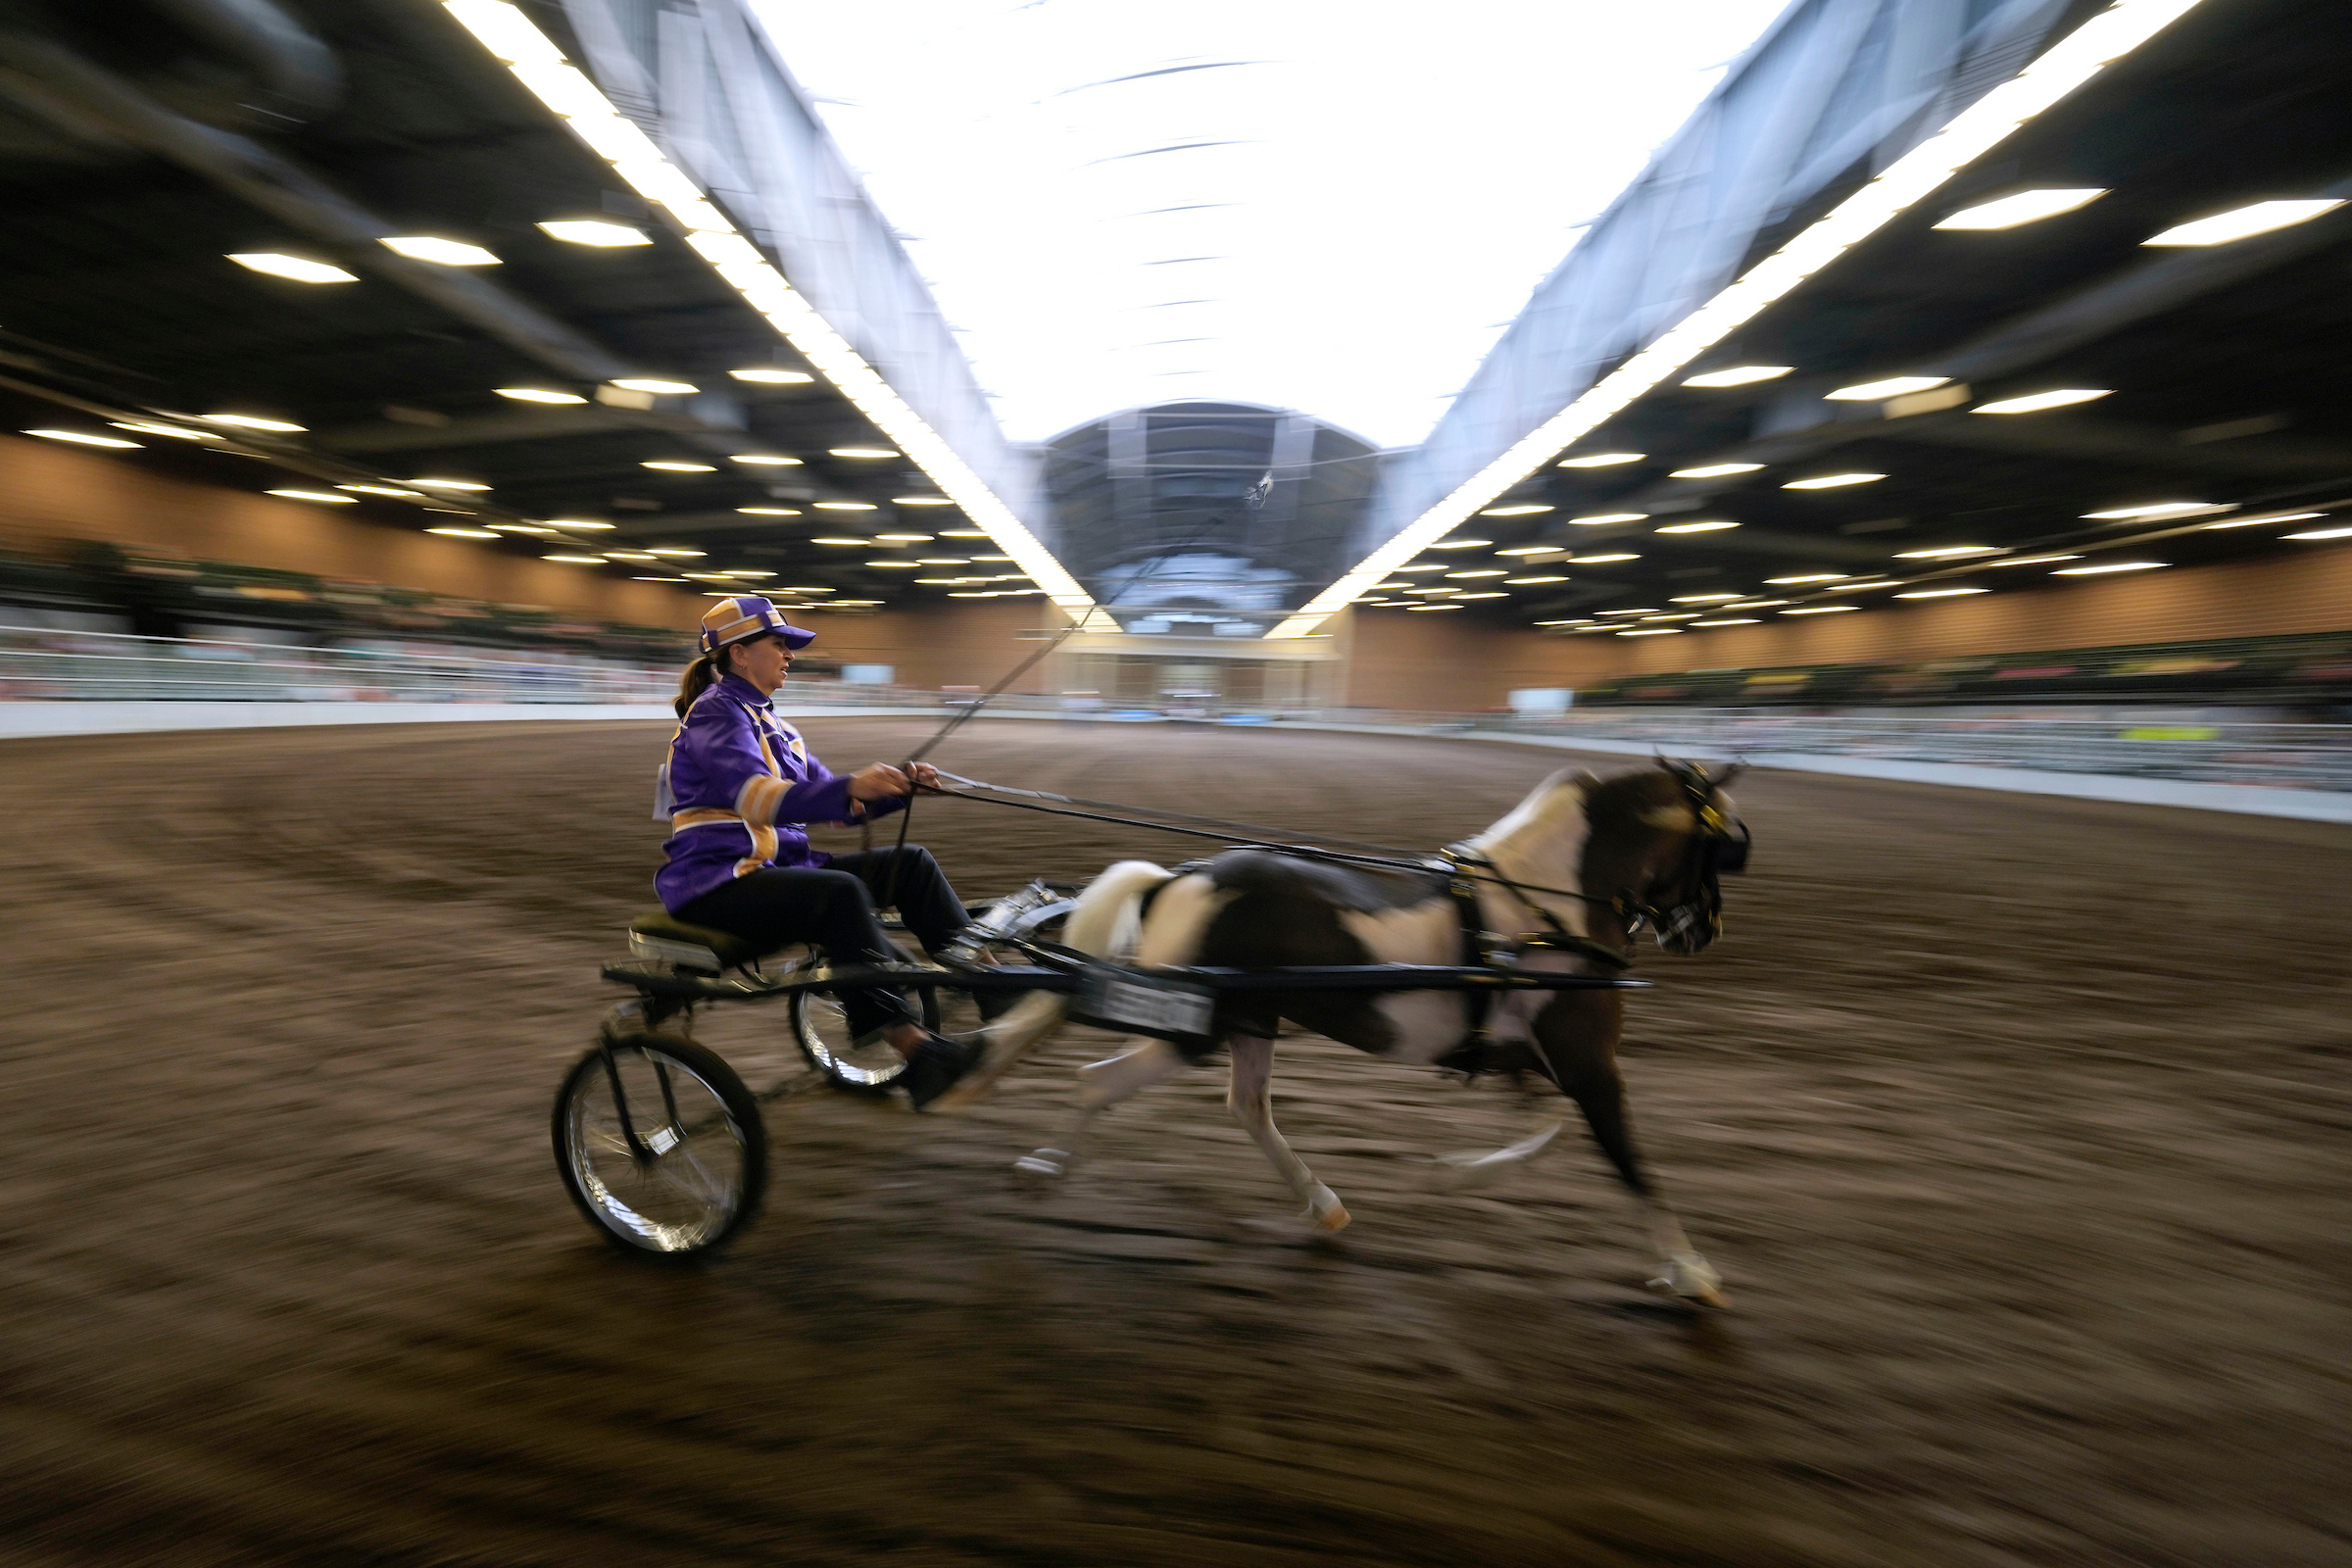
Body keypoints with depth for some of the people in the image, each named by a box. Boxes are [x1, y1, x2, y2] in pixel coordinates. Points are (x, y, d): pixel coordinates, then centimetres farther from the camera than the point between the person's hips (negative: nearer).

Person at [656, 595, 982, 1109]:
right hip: (715, 883, -9)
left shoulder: (768, 722, 20)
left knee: (911, 862, -5)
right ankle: (915, 1051, -39)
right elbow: (756, 798, -27)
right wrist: (850, 786, -41)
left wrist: (900, 787, -2)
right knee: (841, 892, -35)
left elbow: (830, 801, 15)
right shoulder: (715, 712, -8)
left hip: (775, 867, 9)